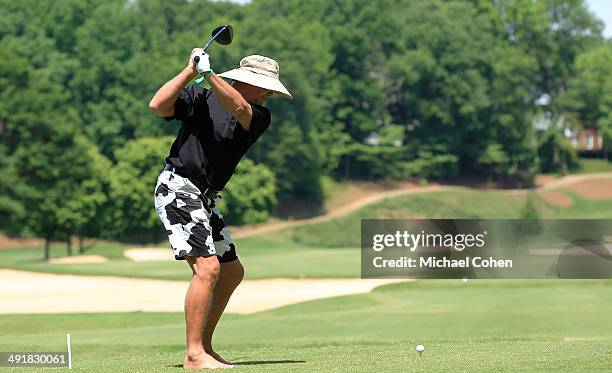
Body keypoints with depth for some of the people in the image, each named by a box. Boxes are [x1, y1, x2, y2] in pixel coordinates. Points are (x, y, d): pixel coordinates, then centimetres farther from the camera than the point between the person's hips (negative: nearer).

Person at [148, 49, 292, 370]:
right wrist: (191, 70, -17)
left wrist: (210, 74, -30)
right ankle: (194, 355, -18)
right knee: (207, 267, -19)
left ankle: (204, 347, 22)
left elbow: (238, 109, -18)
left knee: (232, 271, 14)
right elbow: (158, 106, -15)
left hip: (206, 199, 8)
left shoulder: (260, 117, 5)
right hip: (178, 188, -8)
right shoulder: (201, 98, -3)